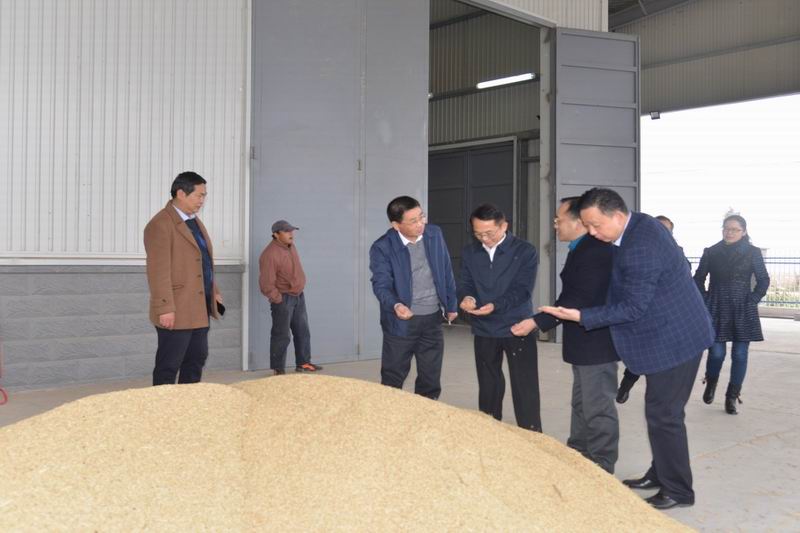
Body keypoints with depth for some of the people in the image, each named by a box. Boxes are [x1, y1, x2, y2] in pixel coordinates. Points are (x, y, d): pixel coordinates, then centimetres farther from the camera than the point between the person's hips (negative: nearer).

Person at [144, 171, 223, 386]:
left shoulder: (194, 221, 16)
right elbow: (158, 271, -19)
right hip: (176, 311, -9)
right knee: (169, 366, 0)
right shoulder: (161, 224, -13)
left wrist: (214, 292, 17)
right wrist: (164, 308, -22)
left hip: (199, 309, 9)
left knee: (196, 360, 15)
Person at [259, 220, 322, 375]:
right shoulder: (270, 254, -22)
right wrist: (279, 300, -14)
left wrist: (299, 290, 14)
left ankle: (303, 363, 28)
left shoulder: (291, 246, 5)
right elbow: (266, 285, -23)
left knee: (303, 332, 15)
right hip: (283, 299, -8)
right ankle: (278, 370, 9)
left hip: (298, 296, 9)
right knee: (281, 336, -1)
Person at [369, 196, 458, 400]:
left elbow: (446, 272, 9)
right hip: (401, 322, -4)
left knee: (431, 380, 13)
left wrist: (451, 305, 11)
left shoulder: (434, 234, -1)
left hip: (433, 319, 4)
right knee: (392, 381, 4)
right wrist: (395, 305, -39)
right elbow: (381, 284, -20)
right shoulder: (382, 248, -14)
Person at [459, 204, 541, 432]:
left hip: (517, 329, -4)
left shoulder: (525, 251, -8)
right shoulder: (469, 253, 5)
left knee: (525, 389, -1)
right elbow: (466, 284, 4)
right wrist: (466, 297, -21)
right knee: (488, 388, 15)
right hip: (484, 330, 4)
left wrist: (495, 306, -30)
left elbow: (522, 289, -15)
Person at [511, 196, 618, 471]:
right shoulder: (582, 249, 10)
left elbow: (579, 300, -28)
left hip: (596, 343, -11)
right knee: (581, 405, 20)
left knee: (597, 408, 0)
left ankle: (601, 469, 12)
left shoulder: (595, 251, -22)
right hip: (585, 343, 11)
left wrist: (537, 322, -27)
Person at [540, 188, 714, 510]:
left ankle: (677, 490, 14)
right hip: (672, 333, 10)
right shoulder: (640, 224, 3)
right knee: (662, 411, 19)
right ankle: (660, 474, 32)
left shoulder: (639, 249, -28)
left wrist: (580, 316, -23)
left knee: (663, 415, 0)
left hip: (673, 340, -10)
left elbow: (632, 308, -24)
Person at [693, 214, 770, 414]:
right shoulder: (711, 252, 4)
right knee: (716, 352, -5)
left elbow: (763, 280, 5)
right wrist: (706, 300, 1)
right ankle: (711, 383, 26)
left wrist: (752, 301, -5)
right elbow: (698, 278, 11)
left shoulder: (753, 253, 1)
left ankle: (732, 397, 13)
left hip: (743, 312, 0)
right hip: (717, 310, 0)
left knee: (740, 355, 0)